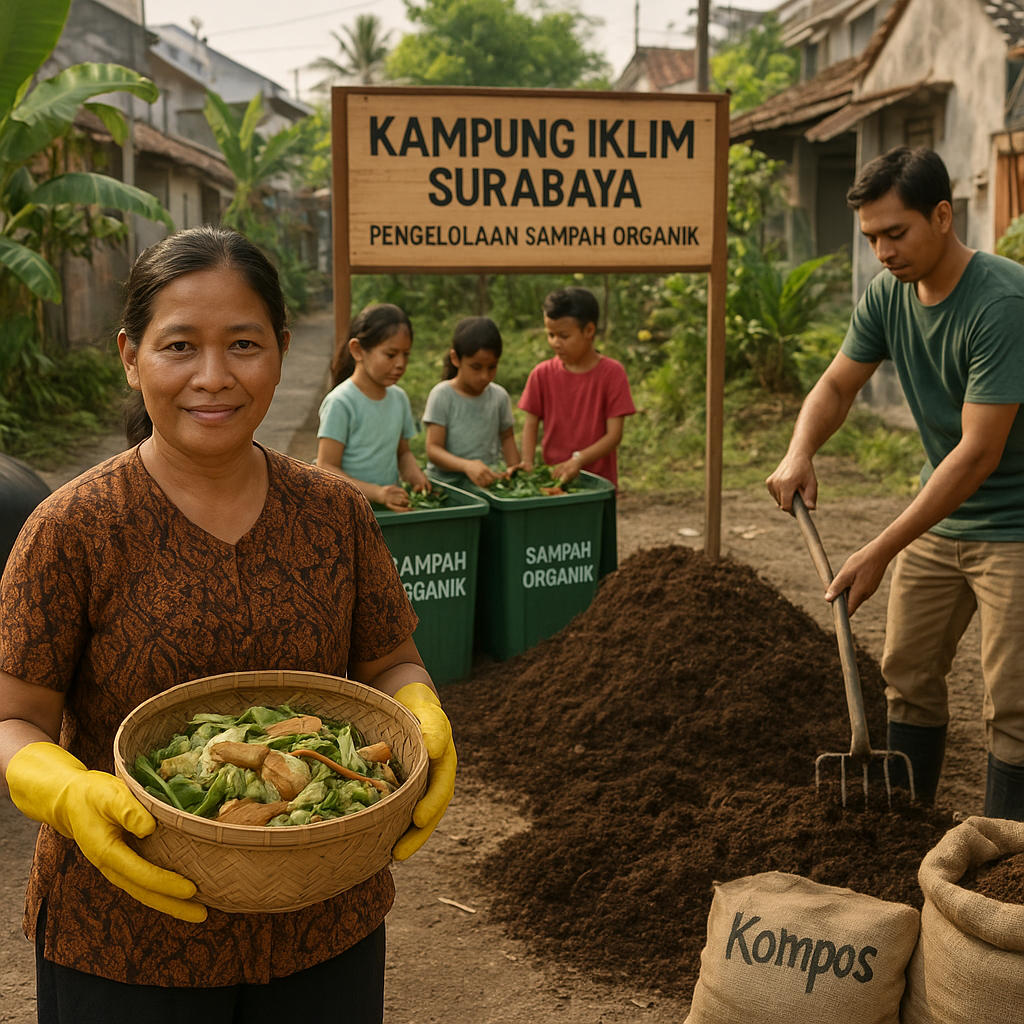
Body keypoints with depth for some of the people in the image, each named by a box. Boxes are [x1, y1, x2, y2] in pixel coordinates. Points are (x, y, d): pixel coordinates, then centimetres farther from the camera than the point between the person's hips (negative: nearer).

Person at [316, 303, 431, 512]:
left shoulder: (399, 398, 11)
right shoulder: (340, 403, -10)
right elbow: (326, 468, -12)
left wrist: (414, 473, 0)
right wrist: (376, 493, -23)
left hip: (390, 505, 5)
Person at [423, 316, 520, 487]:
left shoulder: (500, 396, 5)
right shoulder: (441, 396, -6)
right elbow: (433, 449, -11)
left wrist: (514, 469, 1)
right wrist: (467, 466, -29)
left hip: (487, 482, 3)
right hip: (446, 481, -3)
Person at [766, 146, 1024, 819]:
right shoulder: (888, 296, -4)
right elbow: (837, 386, 8)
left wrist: (880, 552, -28)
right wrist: (799, 453, -15)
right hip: (941, 515, 8)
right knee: (909, 678, 13)